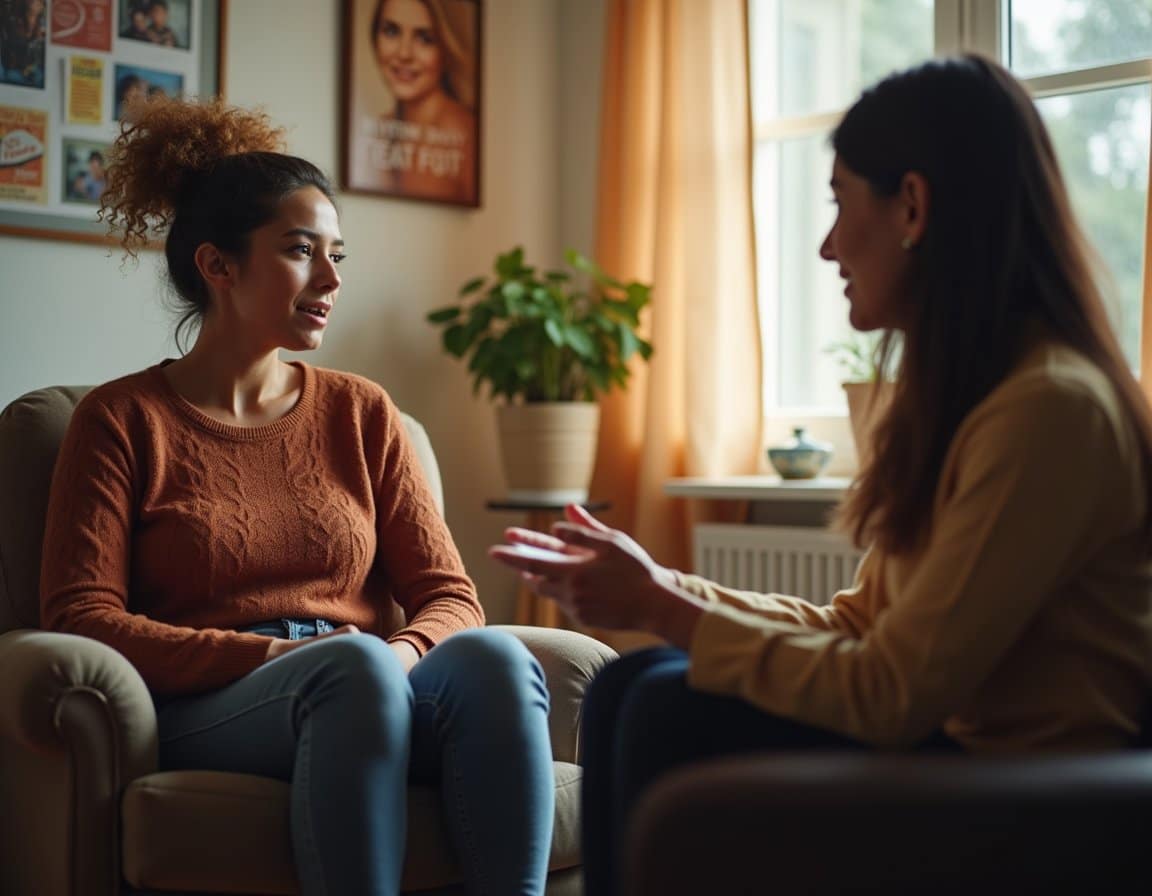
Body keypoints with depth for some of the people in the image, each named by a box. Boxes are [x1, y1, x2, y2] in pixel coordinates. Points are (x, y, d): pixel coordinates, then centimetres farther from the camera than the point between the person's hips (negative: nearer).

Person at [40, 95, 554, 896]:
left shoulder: (362, 412, 17)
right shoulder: (122, 420, 7)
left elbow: (449, 597, 12)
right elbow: (82, 617, -3)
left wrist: (401, 654, -13)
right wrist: (274, 655, -16)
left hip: (375, 694, 3)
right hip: (204, 712, -3)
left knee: (492, 656, -31)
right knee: (350, 663, -37)